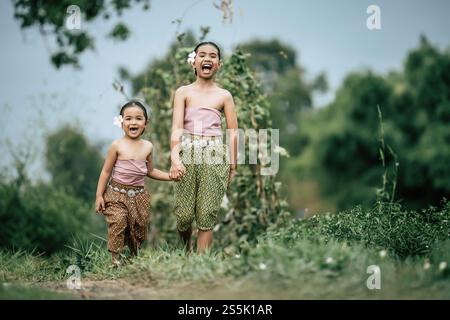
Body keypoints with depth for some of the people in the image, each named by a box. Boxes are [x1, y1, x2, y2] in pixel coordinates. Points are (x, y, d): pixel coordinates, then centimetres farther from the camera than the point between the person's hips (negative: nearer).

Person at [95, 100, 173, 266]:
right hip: (117, 193, -4)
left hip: (138, 195, 4)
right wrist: (99, 195, -5)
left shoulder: (147, 147, 3)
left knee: (138, 228, 7)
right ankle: (115, 259, -8)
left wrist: (170, 176, 9)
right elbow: (106, 171, -3)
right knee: (118, 223, -17)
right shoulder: (117, 145, -8)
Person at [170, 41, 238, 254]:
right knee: (184, 213, -1)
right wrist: (174, 158, -19)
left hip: (215, 156, 1)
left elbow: (233, 132, 7)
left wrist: (232, 165, 1)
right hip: (187, 153, 0)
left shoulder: (224, 96, 9)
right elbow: (177, 127, -4)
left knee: (207, 215, -2)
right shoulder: (183, 92, 6)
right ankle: (186, 250, 28)